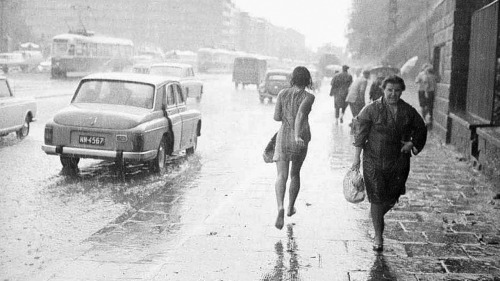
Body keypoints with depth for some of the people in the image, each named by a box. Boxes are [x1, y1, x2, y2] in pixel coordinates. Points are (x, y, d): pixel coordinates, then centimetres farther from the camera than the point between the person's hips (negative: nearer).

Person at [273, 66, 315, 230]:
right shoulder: (308, 97, -7)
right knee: (295, 174, 20)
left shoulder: (283, 93, 2)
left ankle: (280, 207, -29)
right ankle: (291, 207, 34)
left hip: (283, 137, 1)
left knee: (282, 176, -5)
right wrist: (298, 135, -32)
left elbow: (276, 117, 2)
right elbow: (301, 112, -25)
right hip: (300, 140, -1)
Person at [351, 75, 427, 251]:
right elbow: (360, 133, -6)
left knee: (392, 198, 8)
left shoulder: (409, 111, 2)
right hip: (374, 162, -3)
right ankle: (378, 236, 12)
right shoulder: (371, 109, -7)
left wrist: (412, 144, -1)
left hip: (399, 163, 3)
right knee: (377, 199, -2)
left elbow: (421, 130, 16)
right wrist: (357, 158, -8)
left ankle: (377, 218, 42)